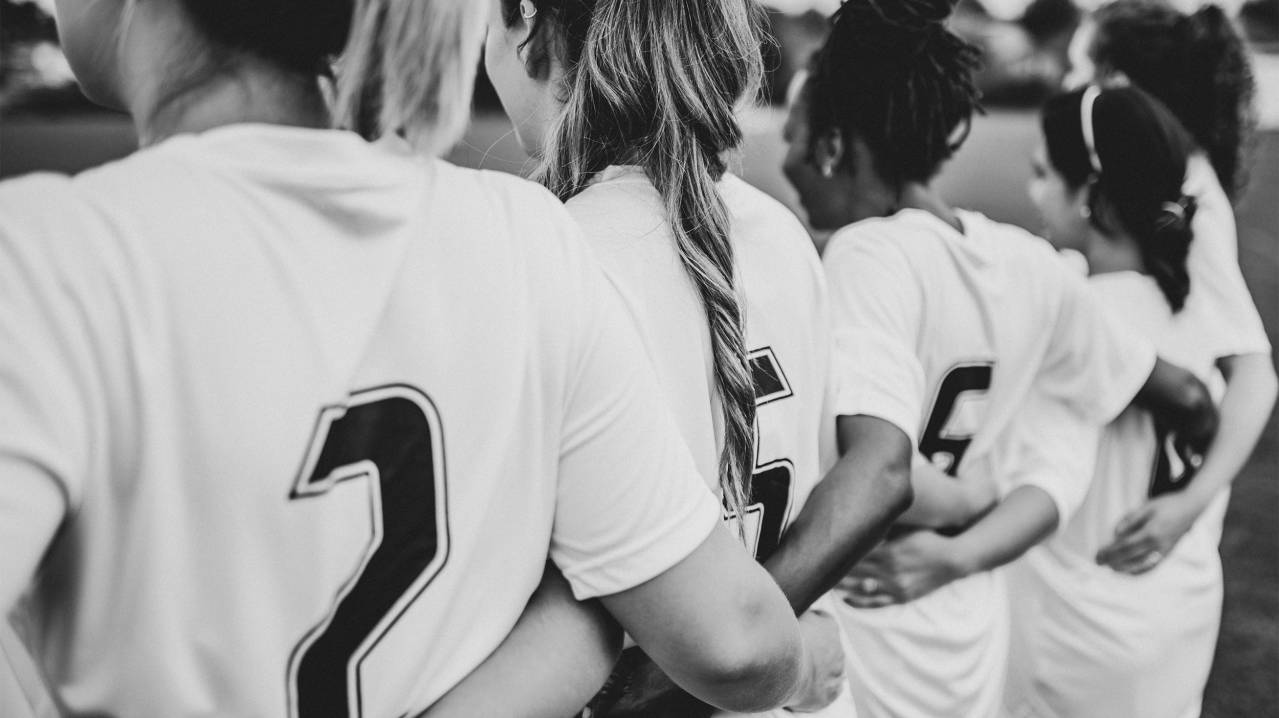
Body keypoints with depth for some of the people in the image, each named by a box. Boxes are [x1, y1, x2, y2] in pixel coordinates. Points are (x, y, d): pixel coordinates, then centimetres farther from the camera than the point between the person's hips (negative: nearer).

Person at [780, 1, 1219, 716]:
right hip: (975, 636, 7)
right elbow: (1185, 396, 9)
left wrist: (968, 500, -11)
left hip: (867, 640, -6)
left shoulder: (868, 254, -20)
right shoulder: (1028, 263, -2)